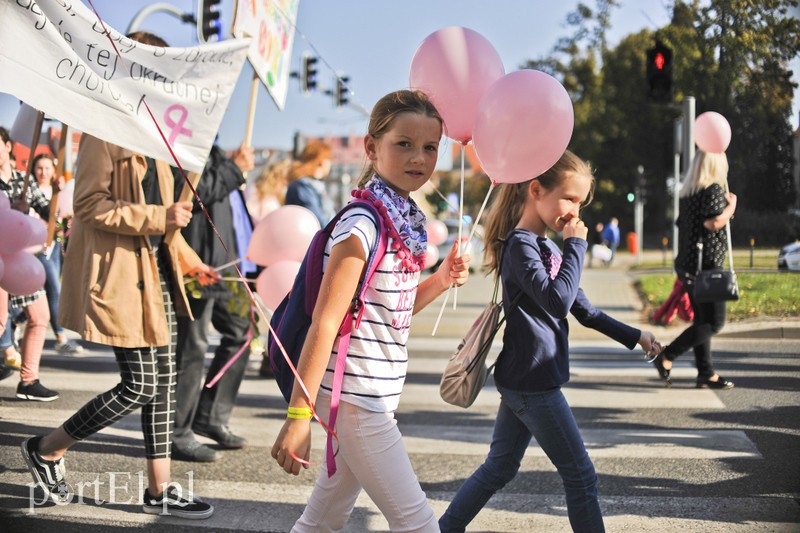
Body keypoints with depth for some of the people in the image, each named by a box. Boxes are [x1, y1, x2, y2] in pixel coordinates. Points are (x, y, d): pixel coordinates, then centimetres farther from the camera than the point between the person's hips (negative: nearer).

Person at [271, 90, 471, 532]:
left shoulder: (405, 220, 9)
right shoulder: (363, 224, -17)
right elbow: (324, 323, -20)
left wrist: (440, 281, 3)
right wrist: (298, 414, -21)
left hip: (376, 396, 9)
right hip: (355, 397, -9)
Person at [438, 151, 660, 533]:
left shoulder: (548, 247, 14)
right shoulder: (520, 244, -15)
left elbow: (583, 309, 20)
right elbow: (557, 301, -27)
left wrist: (632, 337, 20)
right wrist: (576, 245, -18)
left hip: (522, 379, 9)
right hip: (532, 382, -9)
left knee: (499, 468, 15)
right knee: (580, 475, -1)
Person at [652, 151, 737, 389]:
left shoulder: (687, 192, 14)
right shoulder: (714, 189, -11)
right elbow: (714, 222, -23)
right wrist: (731, 205, -7)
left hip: (688, 266, 9)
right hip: (706, 265, -9)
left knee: (702, 320, 12)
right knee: (714, 322, -4)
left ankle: (706, 373, 14)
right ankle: (666, 357, -9)